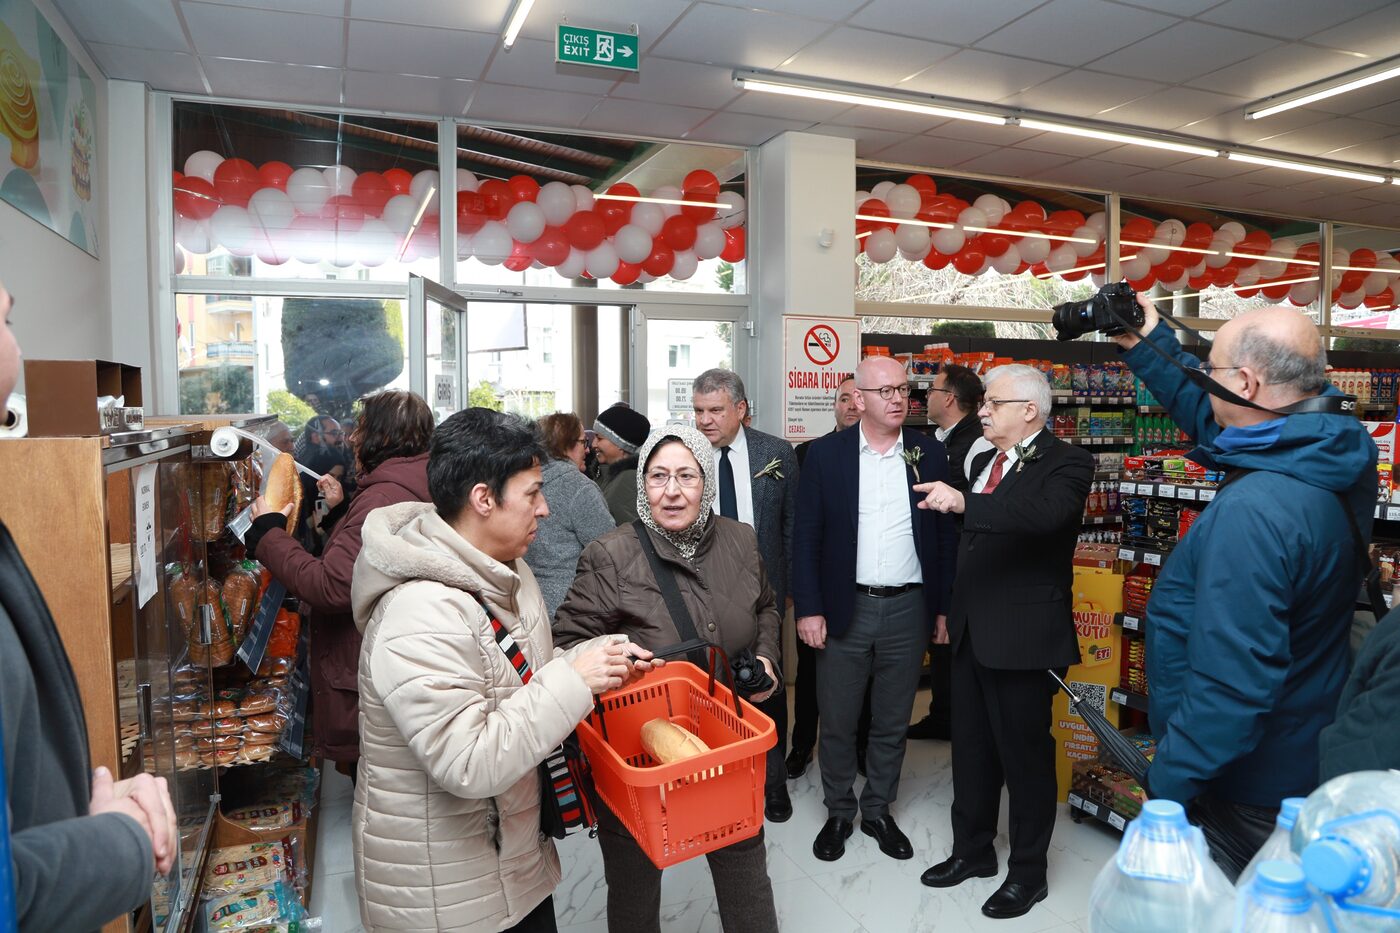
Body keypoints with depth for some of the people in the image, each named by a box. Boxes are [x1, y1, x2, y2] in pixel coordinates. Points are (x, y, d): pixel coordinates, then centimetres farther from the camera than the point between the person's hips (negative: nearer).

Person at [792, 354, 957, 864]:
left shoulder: (930, 454, 2)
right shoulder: (826, 453, -3)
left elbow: (946, 533, 5)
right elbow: (806, 536, -3)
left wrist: (944, 606, 3)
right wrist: (808, 608, -7)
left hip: (907, 609, 2)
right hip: (843, 608, -1)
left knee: (892, 722, 15)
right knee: (837, 722, 10)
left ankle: (878, 811, 34)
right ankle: (838, 812, 31)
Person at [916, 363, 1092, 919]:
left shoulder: (1065, 463, -12)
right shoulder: (983, 462, 12)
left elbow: (1045, 513, -33)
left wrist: (963, 503, -38)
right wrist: (953, 611, 19)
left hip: (1023, 636, -7)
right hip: (971, 633, 8)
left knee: (1026, 755, 8)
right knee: (971, 749, 17)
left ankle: (1028, 872, 26)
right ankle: (972, 851, 35)